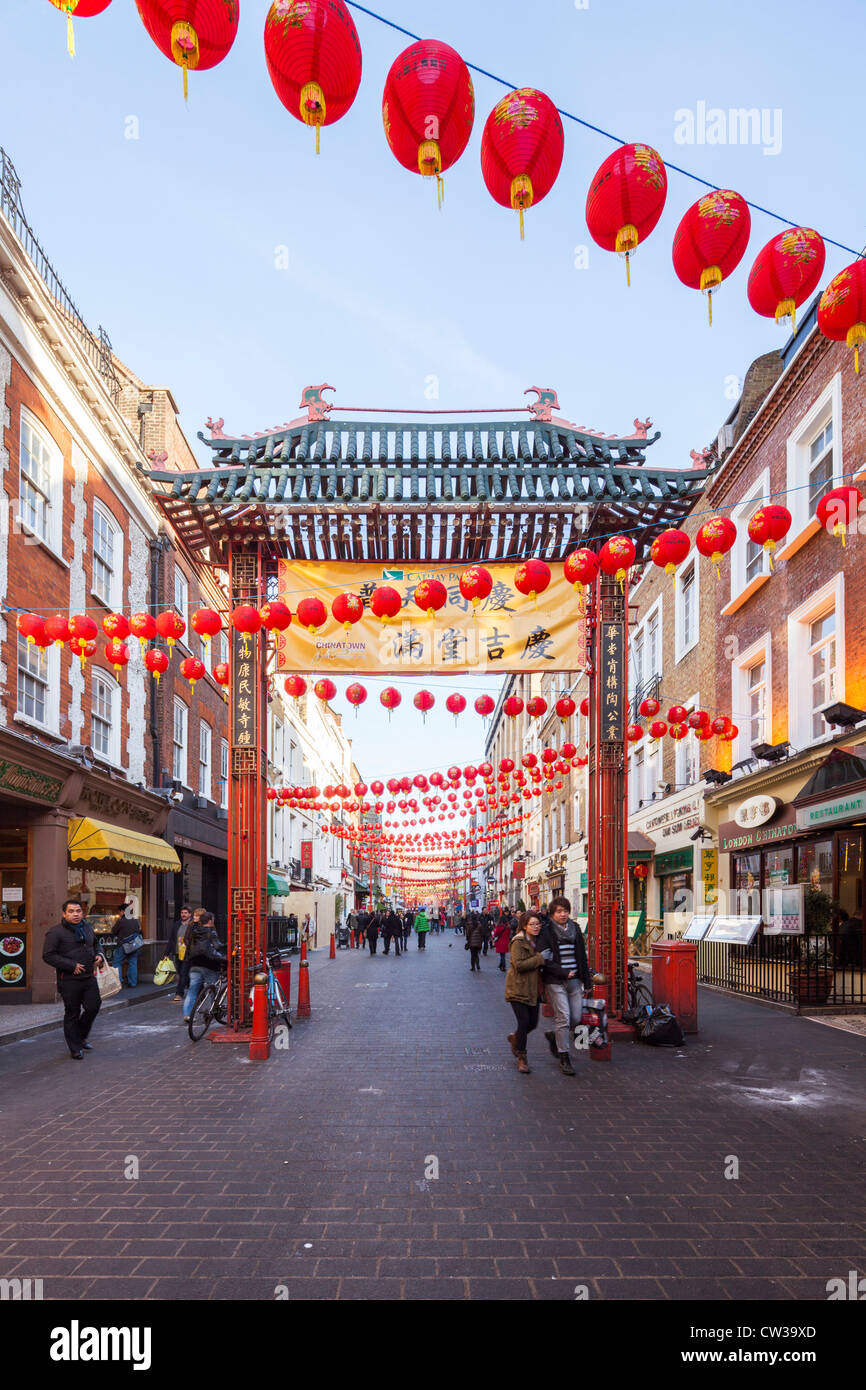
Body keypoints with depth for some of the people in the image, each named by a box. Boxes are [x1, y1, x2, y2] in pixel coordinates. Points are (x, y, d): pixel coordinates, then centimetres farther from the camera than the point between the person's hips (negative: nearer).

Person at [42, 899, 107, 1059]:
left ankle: (81, 1037, 29)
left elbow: (95, 945, 27)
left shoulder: (87, 928, 11)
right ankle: (75, 1048, 18)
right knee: (72, 1014, 4)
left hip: (89, 978, 5)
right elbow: (48, 955, -16)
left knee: (93, 1007, 3)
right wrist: (72, 966, -19)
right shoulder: (56, 932, -10)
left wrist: (99, 956, 4)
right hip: (69, 981, -5)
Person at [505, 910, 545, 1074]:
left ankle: (515, 1037, 39)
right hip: (518, 989, -7)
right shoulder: (518, 942, -13)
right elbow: (519, 964, -24)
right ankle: (521, 1058, 7)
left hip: (533, 989, 7)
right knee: (524, 1022, -8)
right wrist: (540, 959, -22)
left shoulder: (537, 941, 10)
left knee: (533, 1023, 8)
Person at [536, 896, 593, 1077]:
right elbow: (544, 960, -11)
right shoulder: (546, 932, -6)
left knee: (576, 1017, 4)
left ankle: (554, 1036, 32)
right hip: (555, 982, -5)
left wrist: (587, 980, 12)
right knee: (563, 1018, -7)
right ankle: (564, 1058, 4)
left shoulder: (575, 929, 10)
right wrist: (563, 973, -15)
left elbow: (582, 956, 15)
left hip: (574, 980, 5)